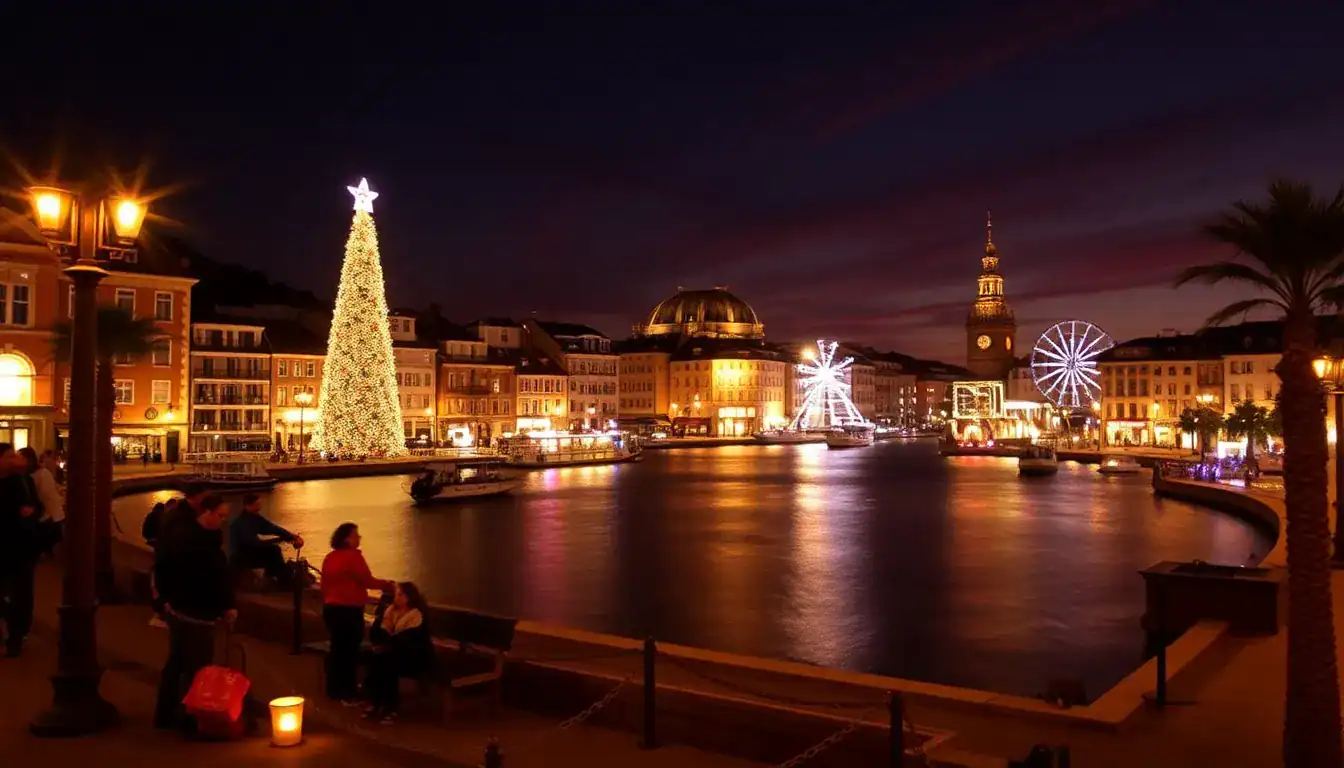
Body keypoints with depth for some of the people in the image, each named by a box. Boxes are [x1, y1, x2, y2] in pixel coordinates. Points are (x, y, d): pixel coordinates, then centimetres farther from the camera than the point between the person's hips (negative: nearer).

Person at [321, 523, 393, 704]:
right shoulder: (353, 556, -15)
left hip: (331, 608, 8)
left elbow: (324, 585, 15)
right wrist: (389, 585, -5)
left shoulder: (329, 558, 10)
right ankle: (347, 695, 2)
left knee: (336, 649, 16)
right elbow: (367, 581, -15)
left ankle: (334, 691, 23)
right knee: (350, 651, -1)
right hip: (349, 610, -8)